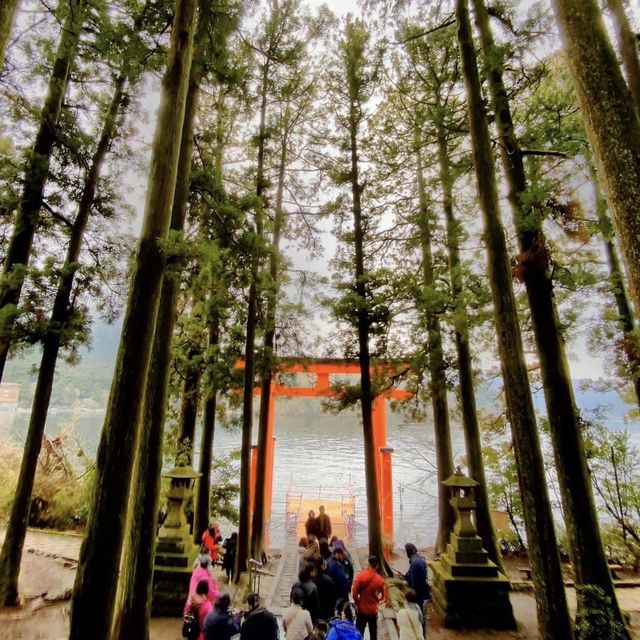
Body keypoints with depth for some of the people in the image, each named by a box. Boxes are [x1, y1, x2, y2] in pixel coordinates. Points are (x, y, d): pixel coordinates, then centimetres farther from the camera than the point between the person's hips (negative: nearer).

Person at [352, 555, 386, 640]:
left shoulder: (360, 576, -17)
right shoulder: (380, 579, -12)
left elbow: (354, 593, -15)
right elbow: (384, 596, -5)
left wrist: (357, 603, 3)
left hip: (362, 609, -1)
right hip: (373, 610, 1)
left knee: (359, 633, 14)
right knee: (373, 633, 19)